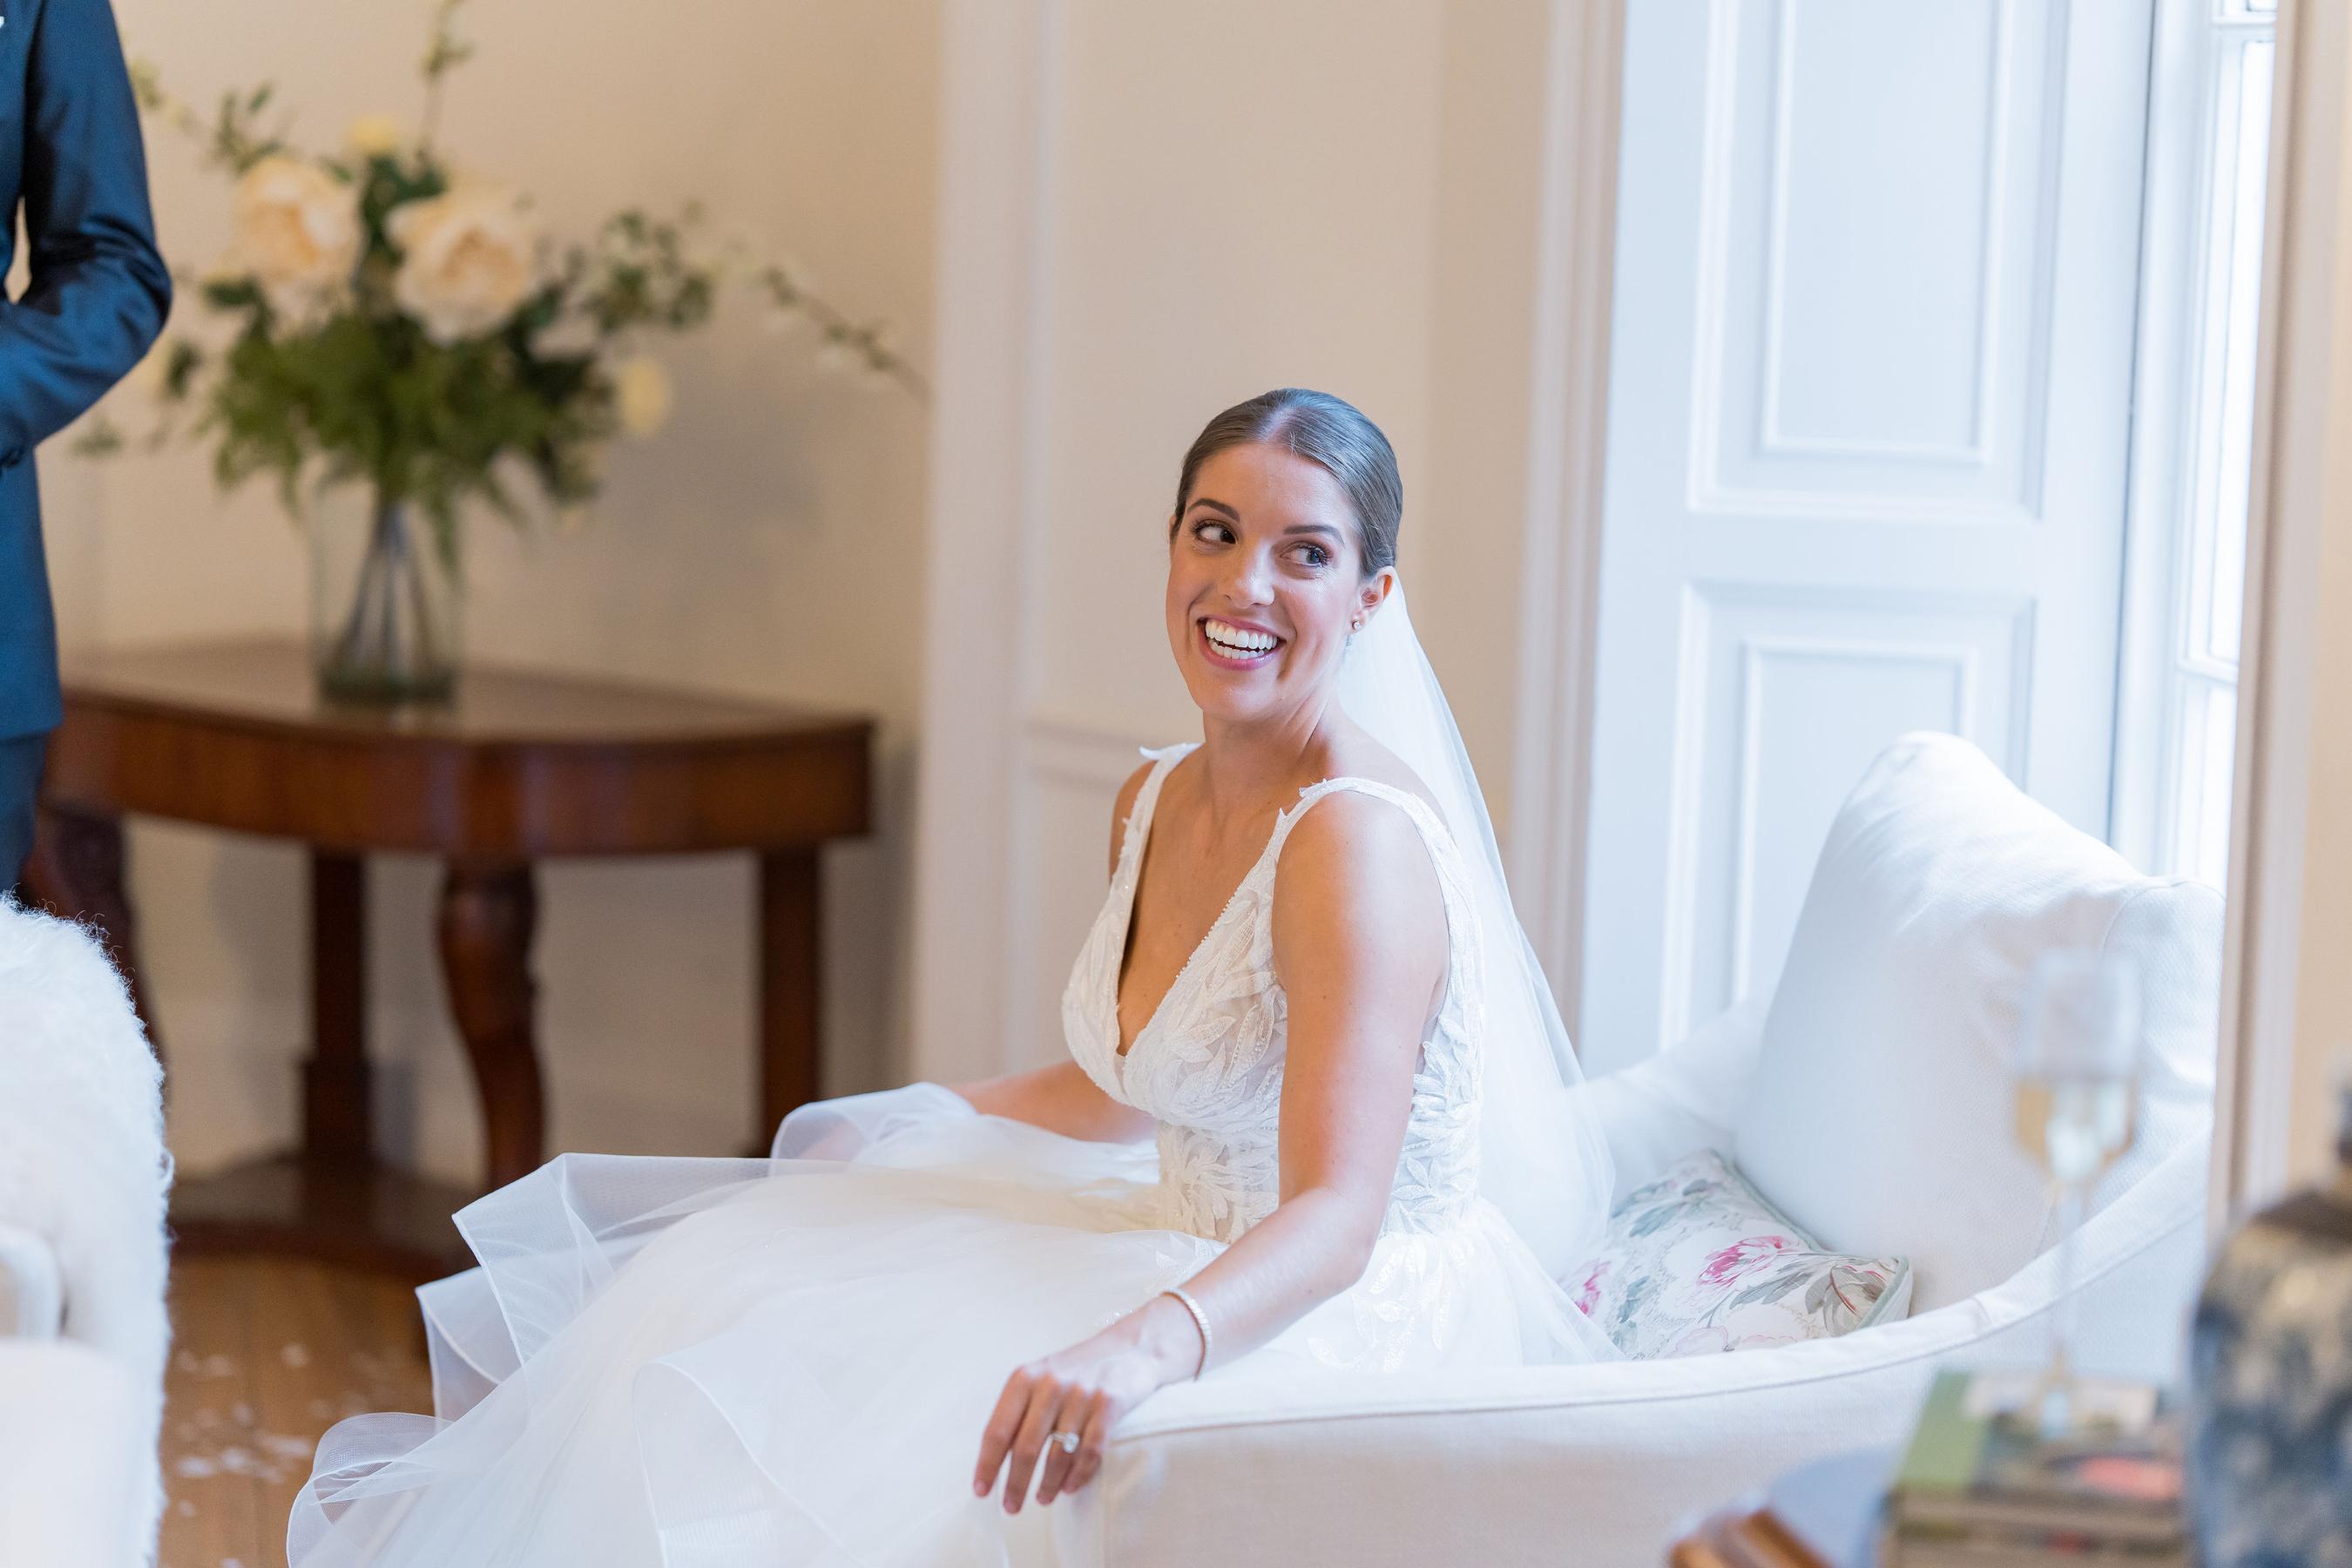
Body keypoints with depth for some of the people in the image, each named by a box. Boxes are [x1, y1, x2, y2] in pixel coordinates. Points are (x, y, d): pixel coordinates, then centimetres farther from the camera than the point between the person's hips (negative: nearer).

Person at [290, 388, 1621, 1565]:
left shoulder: (1357, 839, -23)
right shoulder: (1157, 803, 5)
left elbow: (1335, 1214, -30)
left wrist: (1139, 1347, -48)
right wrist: (909, 1127, 34)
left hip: (1353, 1322, -9)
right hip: (1209, 1270, 9)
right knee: (749, 1303, 8)